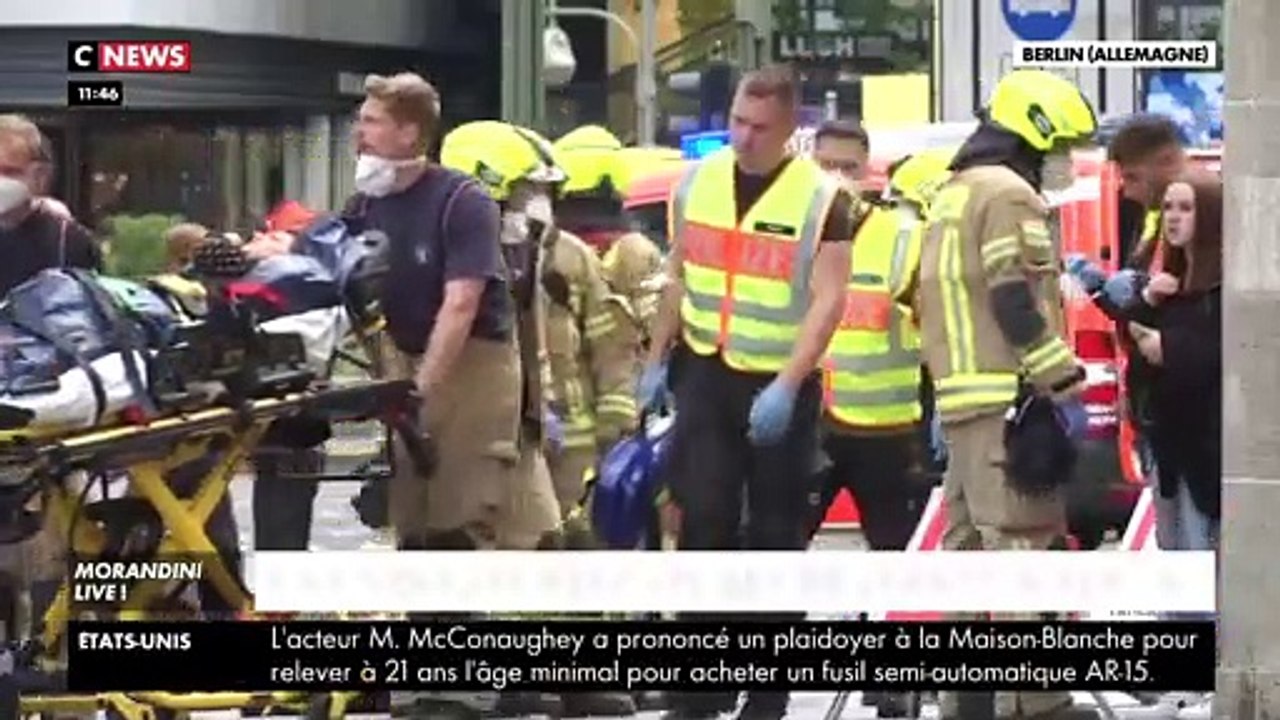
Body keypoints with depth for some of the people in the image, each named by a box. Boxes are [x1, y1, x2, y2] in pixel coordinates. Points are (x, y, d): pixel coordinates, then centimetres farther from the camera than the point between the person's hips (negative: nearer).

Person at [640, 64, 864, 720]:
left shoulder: (822, 199, -10)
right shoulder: (698, 182, 5)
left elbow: (828, 300, -15)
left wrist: (786, 385, -24)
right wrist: (656, 360, 13)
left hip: (781, 384, -3)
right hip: (706, 373, 3)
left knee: (775, 536, 4)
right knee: (703, 520, -5)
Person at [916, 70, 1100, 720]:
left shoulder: (953, 195, 22)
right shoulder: (1009, 193, -9)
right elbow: (1018, 305, -17)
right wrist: (1067, 387, -14)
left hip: (961, 398, 10)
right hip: (1010, 401, -10)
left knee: (971, 546, 12)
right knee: (1026, 549, -11)